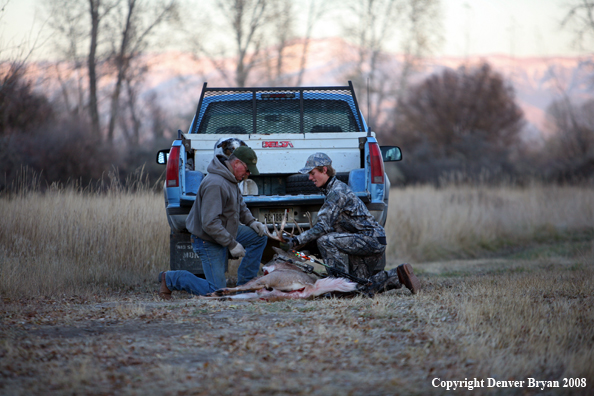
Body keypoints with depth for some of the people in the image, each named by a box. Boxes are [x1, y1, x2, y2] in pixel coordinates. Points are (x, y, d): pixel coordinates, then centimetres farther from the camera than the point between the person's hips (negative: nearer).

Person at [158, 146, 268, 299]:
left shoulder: (230, 179, 3)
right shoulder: (215, 184, -30)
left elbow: (240, 206, 21)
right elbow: (210, 223, -32)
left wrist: (252, 222, 2)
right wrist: (232, 244, -26)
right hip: (208, 241, -10)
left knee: (259, 237, 8)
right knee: (217, 290, -9)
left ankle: (244, 285, 12)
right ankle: (170, 279, 4)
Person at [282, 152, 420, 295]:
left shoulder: (337, 192, -17)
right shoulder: (332, 190, 15)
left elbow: (323, 227, -24)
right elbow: (329, 225, 20)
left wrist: (297, 240, -21)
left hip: (371, 239, -10)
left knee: (325, 240, -24)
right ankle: (398, 276, 11)